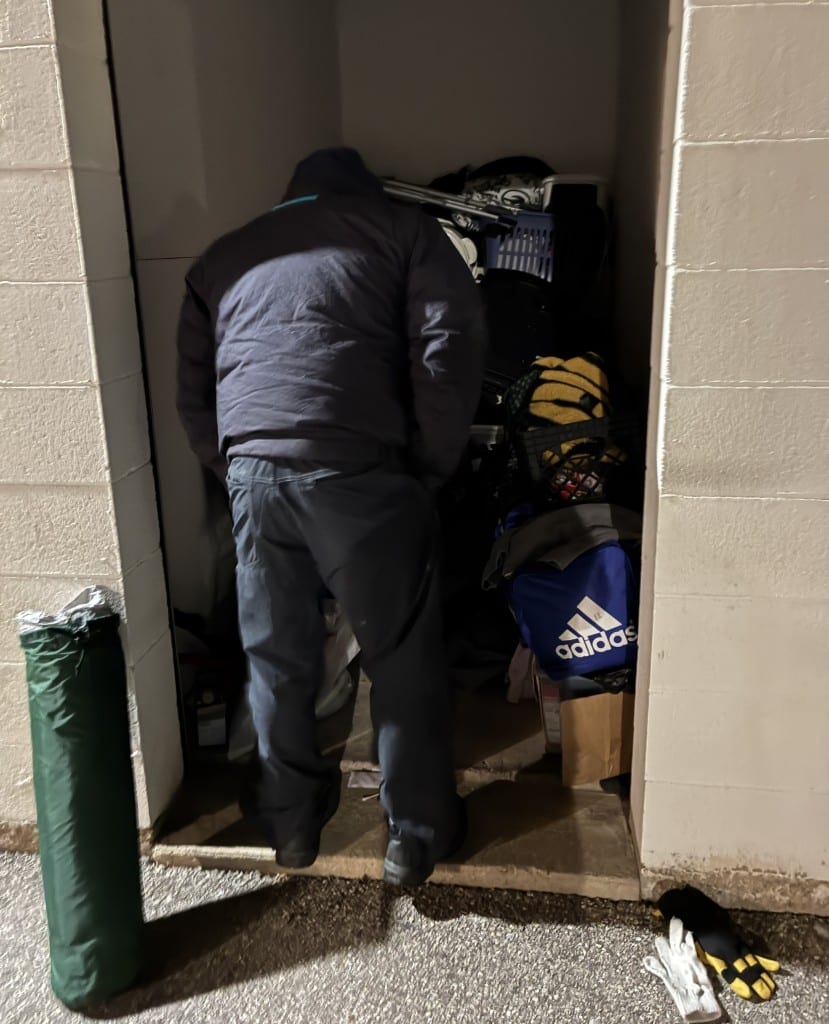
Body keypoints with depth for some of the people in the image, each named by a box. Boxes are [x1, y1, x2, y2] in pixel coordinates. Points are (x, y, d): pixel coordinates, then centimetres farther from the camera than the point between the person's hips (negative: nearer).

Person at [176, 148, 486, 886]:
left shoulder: (225, 254, 26)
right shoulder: (402, 228, 15)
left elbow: (193, 395, 19)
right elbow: (450, 350, 0)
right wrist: (430, 467, 7)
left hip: (251, 470, 4)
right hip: (360, 470, -3)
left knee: (277, 658, 19)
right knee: (403, 660, 13)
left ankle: (291, 820, 37)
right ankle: (416, 836, 27)